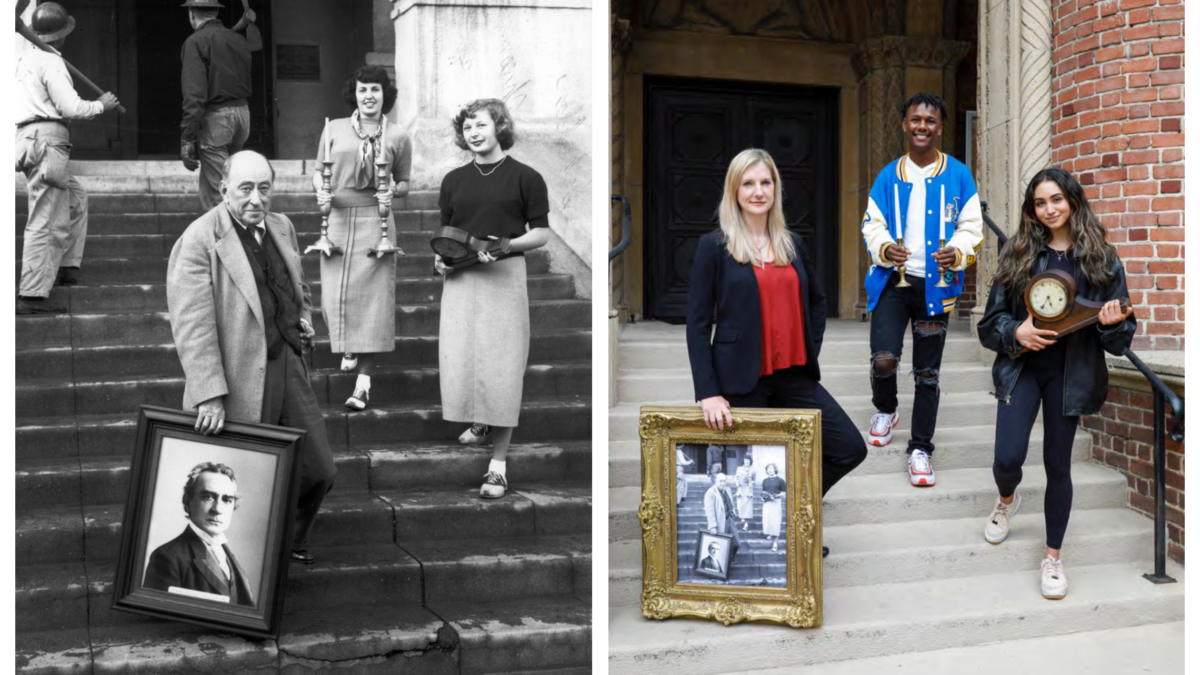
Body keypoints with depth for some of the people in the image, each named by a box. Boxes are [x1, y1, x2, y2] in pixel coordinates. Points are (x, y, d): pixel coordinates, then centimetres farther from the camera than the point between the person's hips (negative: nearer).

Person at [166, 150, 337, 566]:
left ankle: (289, 544, 37)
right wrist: (209, 396, -22)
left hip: (288, 368, 7)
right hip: (240, 385, -7)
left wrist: (305, 319, 8)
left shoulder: (281, 227, 11)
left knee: (319, 471, 12)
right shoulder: (198, 243, -13)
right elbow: (192, 326, -18)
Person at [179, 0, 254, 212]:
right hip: (243, 113, 7)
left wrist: (187, 139, -17)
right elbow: (245, 82, 12)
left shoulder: (196, 41, -9)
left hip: (215, 116, -7)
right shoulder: (239, 39, 13)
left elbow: (194, 95, -17)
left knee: (215, 194, -4)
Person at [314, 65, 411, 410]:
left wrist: (392, 191, -11)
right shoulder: (334, 129, 6)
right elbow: (318, 171, 13)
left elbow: (404, 183, 10)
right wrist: (320, 189, -7)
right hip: (337, 219, 2)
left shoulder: (398, 137, 3)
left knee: (371, 298, -5)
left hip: (375, 222, -2)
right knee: (335, 295, 3)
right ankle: (348, 349, 35)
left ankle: (363, 381, -4)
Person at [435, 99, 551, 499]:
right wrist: (440, 259, 0)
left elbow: (541, 233, -1)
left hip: (504, 277, -4)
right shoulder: (454, 180, 13)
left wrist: (508, 244, -18)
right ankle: (481, 422, 37)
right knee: (457, 361, 4)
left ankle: (498, 464, 3)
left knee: (500, 367, -4)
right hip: (459, 279, 4)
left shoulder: (525, 177, -1)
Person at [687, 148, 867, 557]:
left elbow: (817, 300, 24)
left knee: (850, 448, 1)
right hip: (742, 380, -5)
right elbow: (697, 323, -8)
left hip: (794, 375, 5)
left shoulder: (792, 243, 10)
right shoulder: (714, 247, -5)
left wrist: (811, 352, 10)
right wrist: (708, 393, -14)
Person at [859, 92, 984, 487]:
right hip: (893, 280, 0)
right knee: (883, 359, -16)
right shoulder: (888, 176, 6)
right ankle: (885, 409, 19)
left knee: (927, 373, 6)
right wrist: (884, 248, -15)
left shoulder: (958, 175, 3)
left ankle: (920, 451, 18)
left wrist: (957, 252, -18)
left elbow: (971, 226, 3)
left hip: (935, 284, 0)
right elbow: (872, 225, 7)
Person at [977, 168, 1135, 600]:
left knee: (1058, 464, 5)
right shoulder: (1018, 254, 1)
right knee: (1008, 458, -8)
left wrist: (1112, 322, -18)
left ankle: (1053, 557, 20)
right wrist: (1016, 332, -17)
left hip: (1070, 372, 0)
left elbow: (1120, 335, 4)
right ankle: (1007, 500, 30)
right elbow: (992, 317, 3)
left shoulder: (1102, 259, 1)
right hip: (1021, 368, 0)